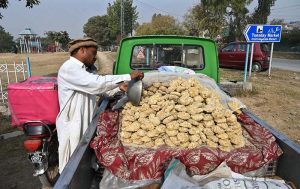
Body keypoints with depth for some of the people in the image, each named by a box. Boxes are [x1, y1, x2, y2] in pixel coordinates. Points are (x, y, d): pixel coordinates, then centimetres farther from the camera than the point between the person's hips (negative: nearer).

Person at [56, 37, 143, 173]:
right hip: (72, 125, -9)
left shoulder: (84, 69, 13)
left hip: (85, 122, 9)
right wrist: (128, 77, -28)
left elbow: (94, 87, 13)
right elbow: (96, 83, -32)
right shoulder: (69, 69, -20)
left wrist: (119, 86, -4)